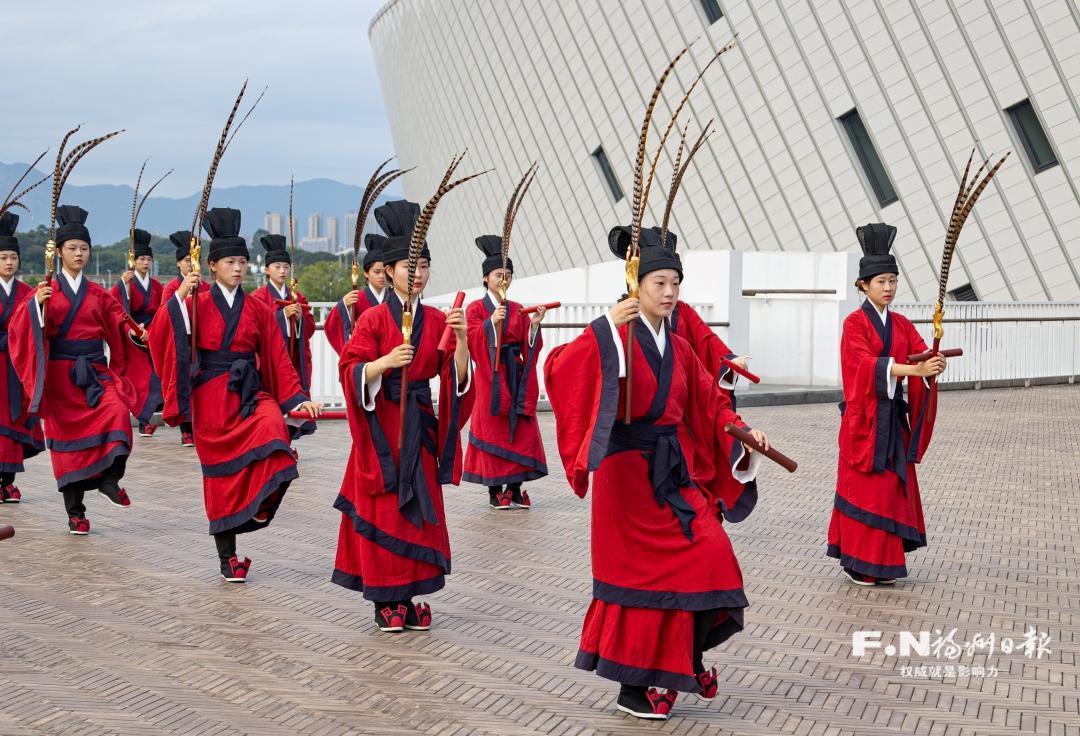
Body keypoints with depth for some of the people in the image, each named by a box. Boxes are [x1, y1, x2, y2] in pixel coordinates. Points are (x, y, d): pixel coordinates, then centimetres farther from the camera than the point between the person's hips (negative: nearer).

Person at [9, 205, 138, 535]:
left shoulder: (99, 295, 11)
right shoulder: (46, 292, 3)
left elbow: (119, 326, 5)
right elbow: (20, 328, -8)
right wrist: (35, 304, -24)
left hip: (94, 371, 2)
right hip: (60, 374, -1)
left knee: (118, 413, -26)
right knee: (68, 438, 1)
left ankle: (109, 477, -6)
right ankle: (75, 513, 12)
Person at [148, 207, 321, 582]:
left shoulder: (258, 310, 8)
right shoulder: (197, 304, 0)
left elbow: (278, 358, 7)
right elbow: (159, 335, -13)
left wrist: (299, 398, 0)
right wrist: (179, 296, -21)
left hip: (250, 392, 2)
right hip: (211, 396, -2)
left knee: (272, 425, -33)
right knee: (221, 476, 2)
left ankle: (263, 502, -17)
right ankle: (228, 558, 14)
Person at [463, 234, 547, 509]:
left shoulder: (518, 309, 13)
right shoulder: (476, 308, 1)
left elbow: (529, 345, 8)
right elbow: (473, 341, -13)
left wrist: (534, 324, -9)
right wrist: (492, 322, -27)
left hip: (516, 375, 4)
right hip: (491, 376, -4)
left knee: (520, 429, 0)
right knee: (492, 429, -4)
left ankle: (515, 487, 6)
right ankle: (494, 490, 1)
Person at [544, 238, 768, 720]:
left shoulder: (678, 349, 11)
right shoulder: (612, 338, -10)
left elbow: (710, 403, 17)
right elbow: (560, 370, -27)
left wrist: (743, 432, 3)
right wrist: (606, 328, -34)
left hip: (677, 468, 6)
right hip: (629, 470, -6)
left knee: (709, 558, -3)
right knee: (641, 572, 1)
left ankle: (685, 657, 16)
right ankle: (635, 685, 15)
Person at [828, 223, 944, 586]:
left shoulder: (901, 324, 11)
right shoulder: (855, 323, -7)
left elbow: (921, 353, -4)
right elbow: (867, 364, -23)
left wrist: (935, 364, -28)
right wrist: (912, 369, -35)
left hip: (893, 416, 6)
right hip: (864, 416, -6)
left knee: (894, 485, 7)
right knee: (864, 487, -3)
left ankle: (882, 561, 16)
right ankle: (857, 563, 6)